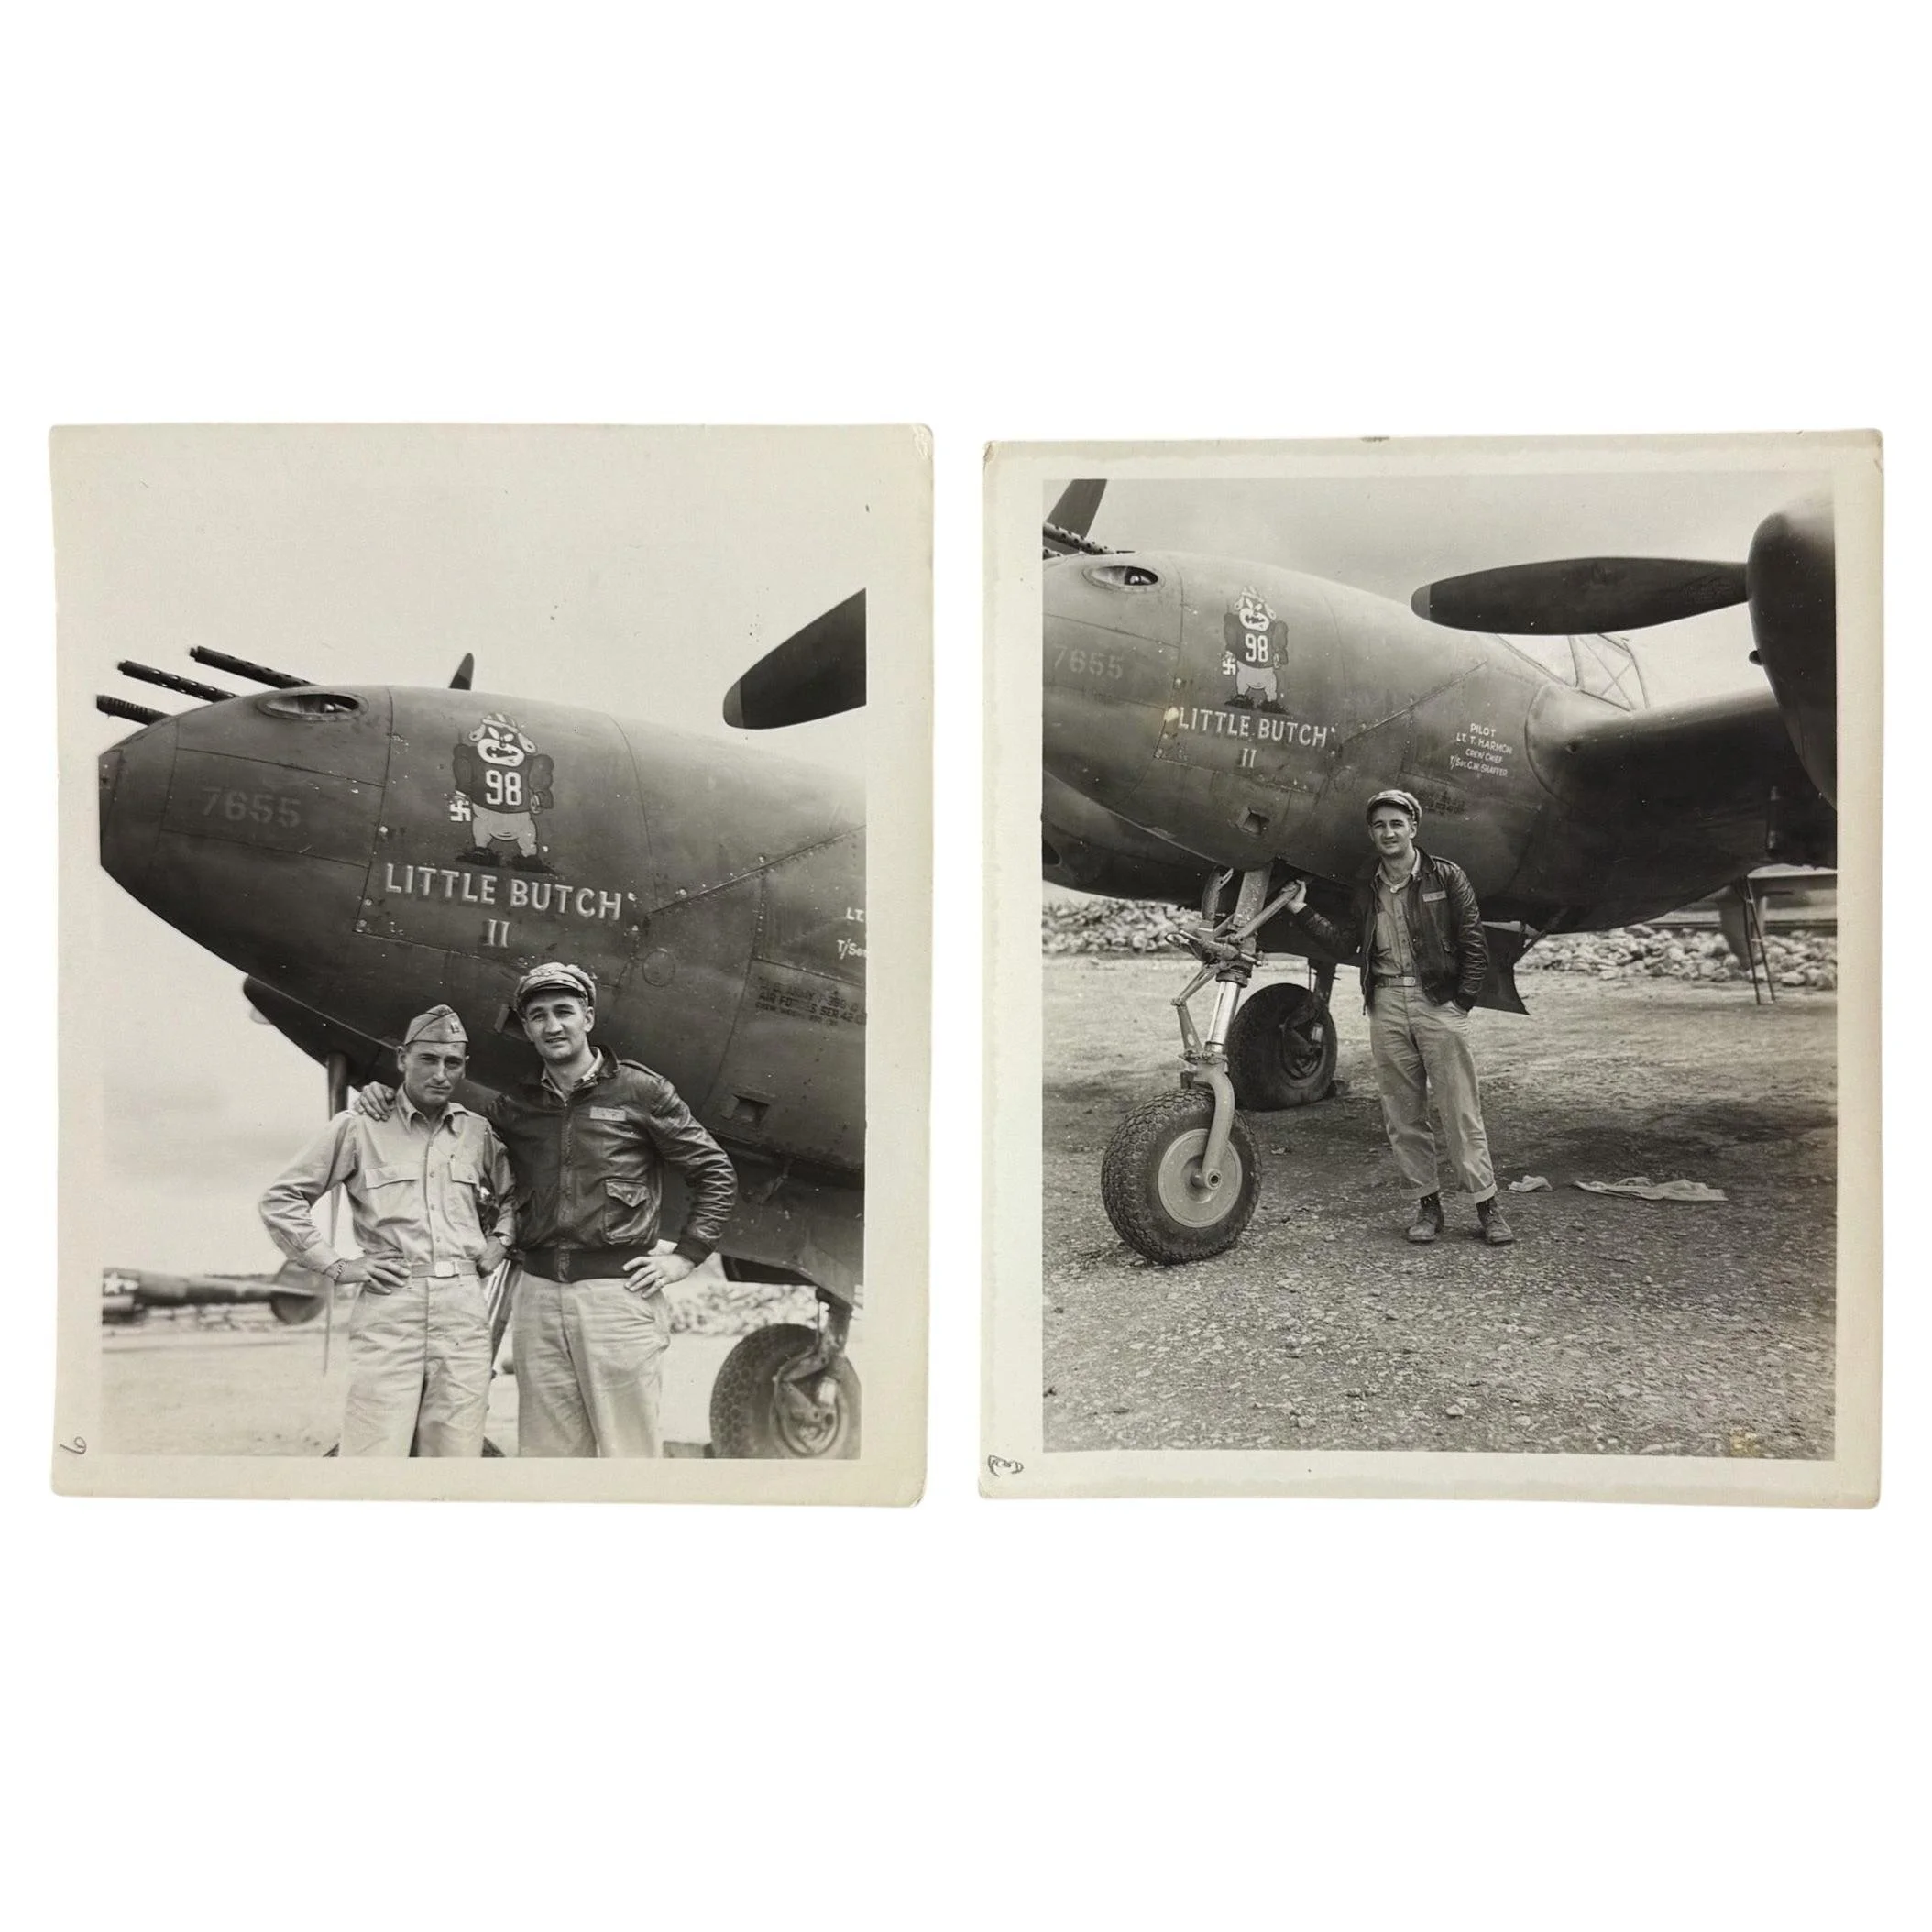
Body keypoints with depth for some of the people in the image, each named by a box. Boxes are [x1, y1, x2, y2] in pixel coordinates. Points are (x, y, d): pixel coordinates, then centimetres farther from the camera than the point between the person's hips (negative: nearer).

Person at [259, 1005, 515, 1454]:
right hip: (388, 1305, -3)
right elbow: (280, 1198, 5)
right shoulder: (359, 1127, 3)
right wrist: (335, 1266, -1)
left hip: (464, 1310, 3)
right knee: (373, 1456, -10)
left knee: (456, 1452, 2)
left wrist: (497, 1244, 13)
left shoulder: (479, 1133, 13)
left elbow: (510, 1197, 31)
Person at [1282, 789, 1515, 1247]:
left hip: (1438, 1001, -4)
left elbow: (1474, 946, 0)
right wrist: (1305, 913, 5)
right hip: (1386, 1003, 4)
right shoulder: (1367, 890, 13)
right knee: (1401, 1113, 5)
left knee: (1461, 1110, -4)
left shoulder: (1446, 878, 0)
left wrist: (1462, 1000, -6)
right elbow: (1347, 944, 9)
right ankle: (1427, 1202, 14)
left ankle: (1487, 1204, 2)